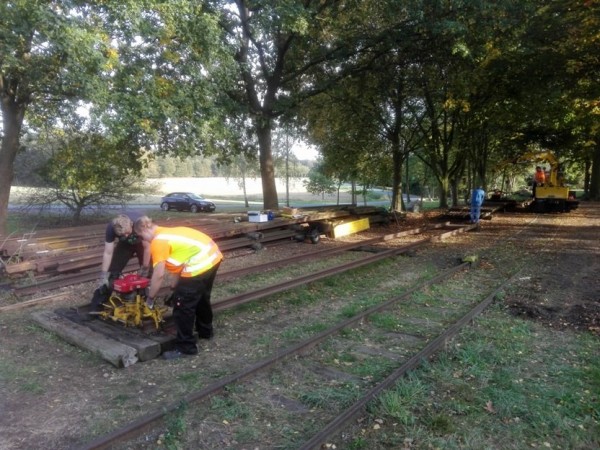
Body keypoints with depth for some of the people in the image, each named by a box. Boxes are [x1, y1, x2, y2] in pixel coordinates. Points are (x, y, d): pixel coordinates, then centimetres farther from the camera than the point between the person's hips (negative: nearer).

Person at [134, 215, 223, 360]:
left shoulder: (158, 241, -10)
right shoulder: (167, 233, 17)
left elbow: (159, 275, -12)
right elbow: (177, 263, 20)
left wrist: (150, 298, 2)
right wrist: (175, 288, 24)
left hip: (200, 265, -10)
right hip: (213, 257, 10)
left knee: (183, 306, 2)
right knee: (202, 298, 29)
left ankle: (185, 347, 13)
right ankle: (205, 331, 48)